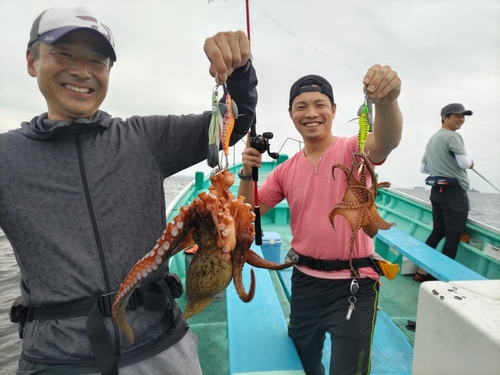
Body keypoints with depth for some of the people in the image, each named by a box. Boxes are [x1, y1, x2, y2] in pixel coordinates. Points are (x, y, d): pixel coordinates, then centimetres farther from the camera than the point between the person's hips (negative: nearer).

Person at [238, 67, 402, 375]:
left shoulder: (351, 150, -10)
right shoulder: (287, 169, 3)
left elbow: (386, 142, -33)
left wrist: (387, 100, -54)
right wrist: (248, 173, -13)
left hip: (353, 282, -5)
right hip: (304, 279, 5)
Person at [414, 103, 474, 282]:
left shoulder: (432, 139, 17)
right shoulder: (453, 136, -11)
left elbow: (423, 168, 19)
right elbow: (464, 163, -19)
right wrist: (470, 162, 2)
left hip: (437, 190, 9)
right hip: (454, 191, -9)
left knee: (437, 232, 14)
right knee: (453, 235, 0)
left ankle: (422, 270, 17)